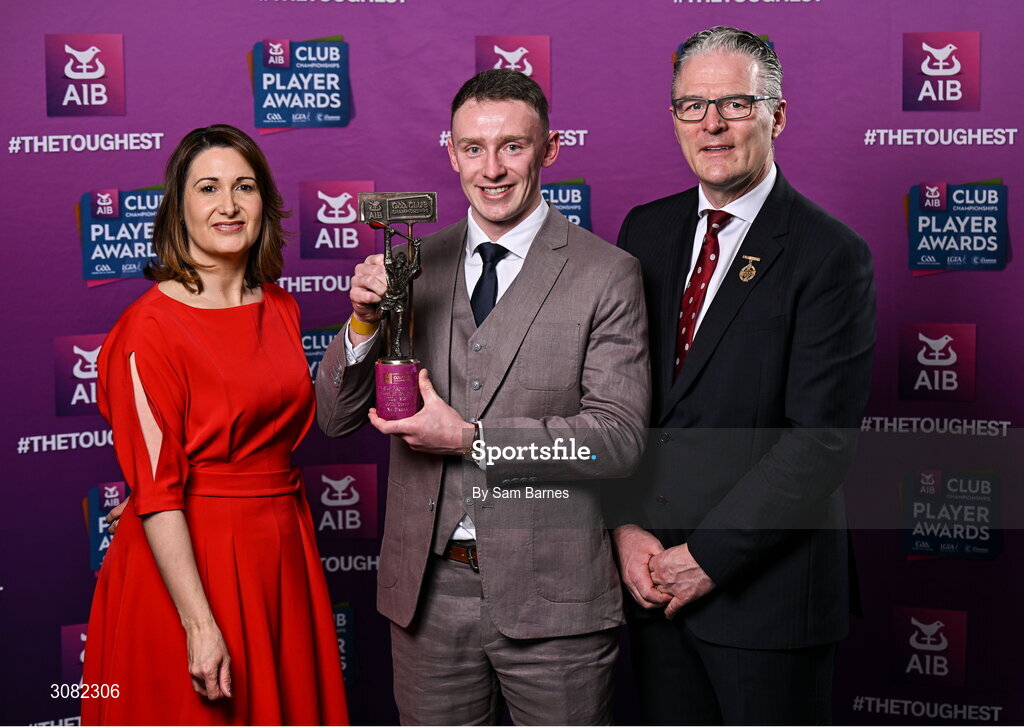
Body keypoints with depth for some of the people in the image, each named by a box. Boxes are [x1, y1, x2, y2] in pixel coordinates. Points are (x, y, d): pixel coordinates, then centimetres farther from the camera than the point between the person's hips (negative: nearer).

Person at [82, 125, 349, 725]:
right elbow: (155, 489, -18)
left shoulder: (281, 309, 7)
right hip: (188, 561, -6)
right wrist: (200, 624, -20)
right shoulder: (151, 327, -14)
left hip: (282, 554, 7)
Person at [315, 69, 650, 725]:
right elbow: (336, 418, 6)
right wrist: (365, 322, -13)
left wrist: (469, 438, -19)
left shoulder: (606, 274, -6)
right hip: (429, 592, 3)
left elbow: (621, 437, -12)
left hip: (552, 594, -3)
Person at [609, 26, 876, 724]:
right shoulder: (646, 231, 7)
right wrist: (626, 528, -4)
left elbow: (823, 437, -16)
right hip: (651, 579, 5)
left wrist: (709, 555, -16)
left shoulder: (831, 254, -11)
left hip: (766, 583, -5)